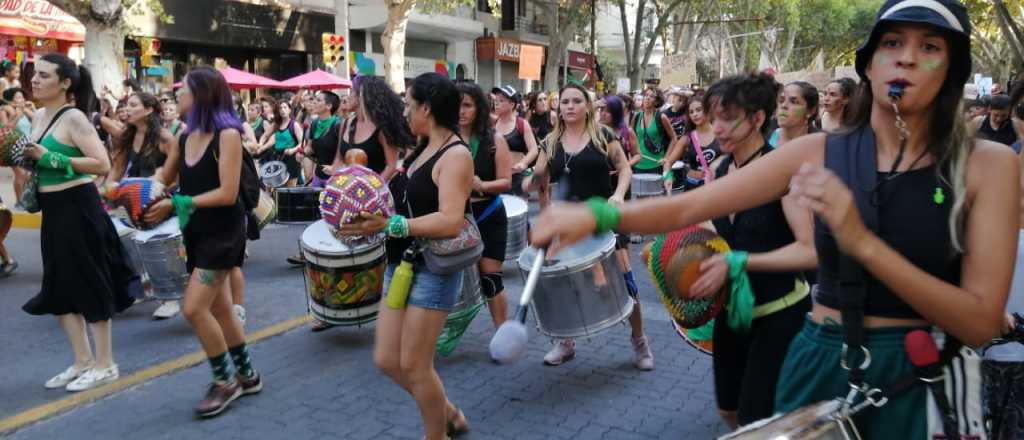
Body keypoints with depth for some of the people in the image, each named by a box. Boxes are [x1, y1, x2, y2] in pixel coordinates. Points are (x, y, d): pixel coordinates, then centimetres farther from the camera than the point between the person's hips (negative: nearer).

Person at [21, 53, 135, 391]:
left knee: (90, 284, 1)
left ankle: (105, 364, 13)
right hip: (53, 210, 9)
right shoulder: (39, 116, 11)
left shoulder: (74, 118, -13)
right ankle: (82, 361, 26)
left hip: (78, 208, -9)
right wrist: (23, 157, 2)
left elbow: (103, 164, -22)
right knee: (60, 288, 14)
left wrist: (50, 158, -24)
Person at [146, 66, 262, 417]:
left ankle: (225, 381, 5)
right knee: (219, 309, 13)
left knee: (194, 308, -12)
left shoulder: (227, 134, -15)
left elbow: (227, 193, -20)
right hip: (196, 231, 8)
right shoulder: (185, 136, 7)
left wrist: (176, 204, -21)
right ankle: (246, 375, 27)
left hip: (223, 230, -8)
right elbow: (164, 179, 18)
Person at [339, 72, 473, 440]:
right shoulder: (420, 149, 12)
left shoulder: (455, 154, -16)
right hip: (401, 263, 9)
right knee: (387, 360, 11)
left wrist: (388, 226, -33)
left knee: (413, 365, 0)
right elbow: (406, 201, 13)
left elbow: (450, 222, -27)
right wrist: (371, 214, -5)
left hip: (434, 268, -9)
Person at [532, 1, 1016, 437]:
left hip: (921, 379, -1)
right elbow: (687, 207, -9)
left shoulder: (988, 163, -8)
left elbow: (981, 322, -14)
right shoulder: (817, 152, -5)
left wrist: (862, 241, -27)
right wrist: (597, 215, -27)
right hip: (820, 362, 1)